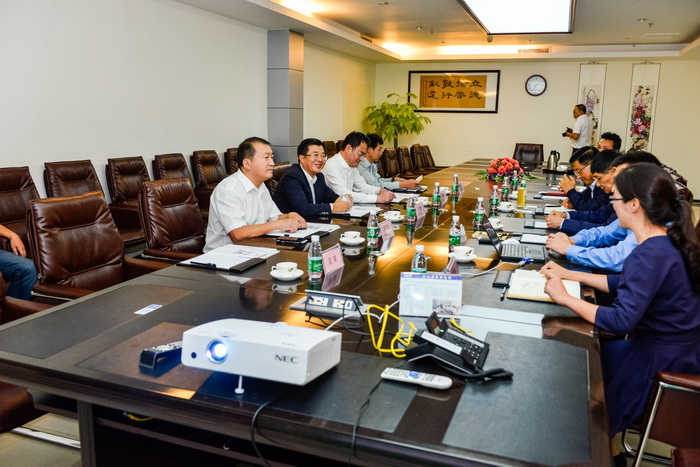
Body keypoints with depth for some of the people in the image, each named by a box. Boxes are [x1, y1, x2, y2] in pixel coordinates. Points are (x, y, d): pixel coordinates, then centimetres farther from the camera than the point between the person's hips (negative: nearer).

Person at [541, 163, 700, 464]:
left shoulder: (651, 255, -29)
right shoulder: (669, 241, 1)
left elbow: (620, 321, -33)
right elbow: (627, 284, 11)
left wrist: (564, 297, -22)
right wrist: (568, 274, 11)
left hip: (661, 364, -9)